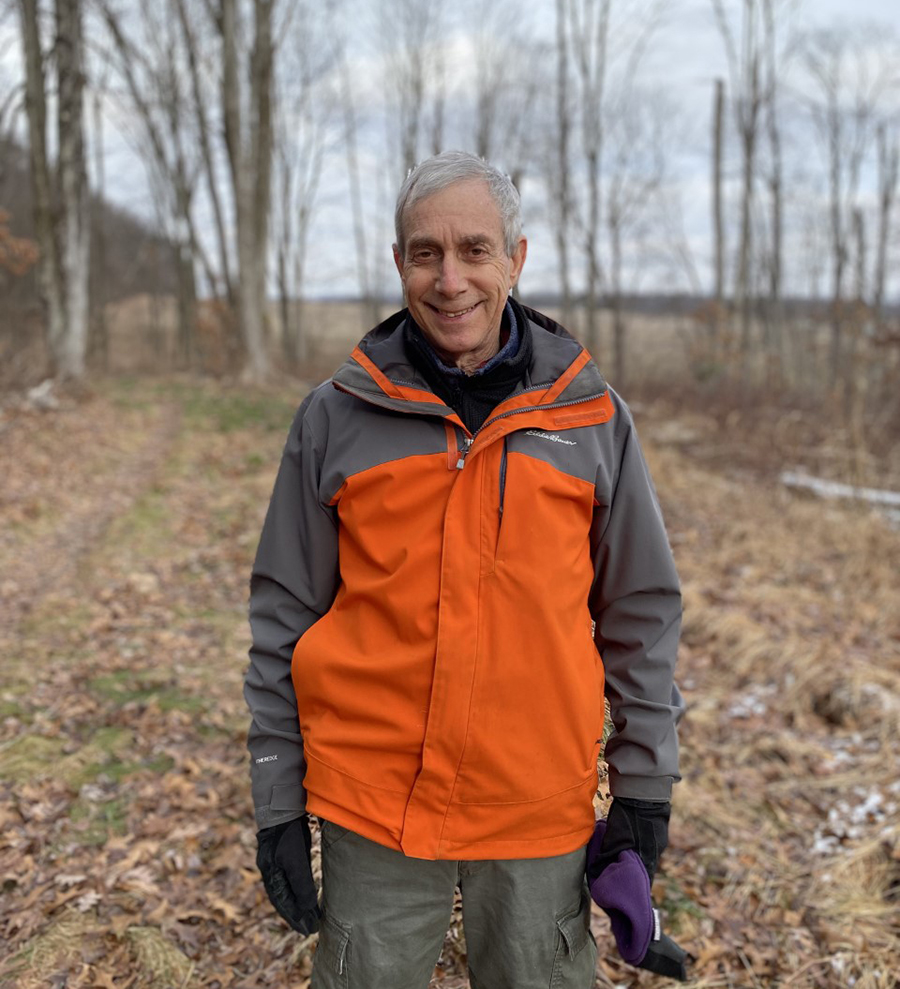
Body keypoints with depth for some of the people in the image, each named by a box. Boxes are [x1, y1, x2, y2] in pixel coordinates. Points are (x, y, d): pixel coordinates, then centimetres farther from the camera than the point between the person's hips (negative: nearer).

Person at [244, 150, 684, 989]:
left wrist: (643, 788, 3)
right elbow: (284, 618, 2)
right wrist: (277, 801, 1)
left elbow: (641, 612, 5)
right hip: (371, 804, 0)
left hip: (540, 812, 1)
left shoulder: (592, 417, 0)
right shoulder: (336, 417, -2)